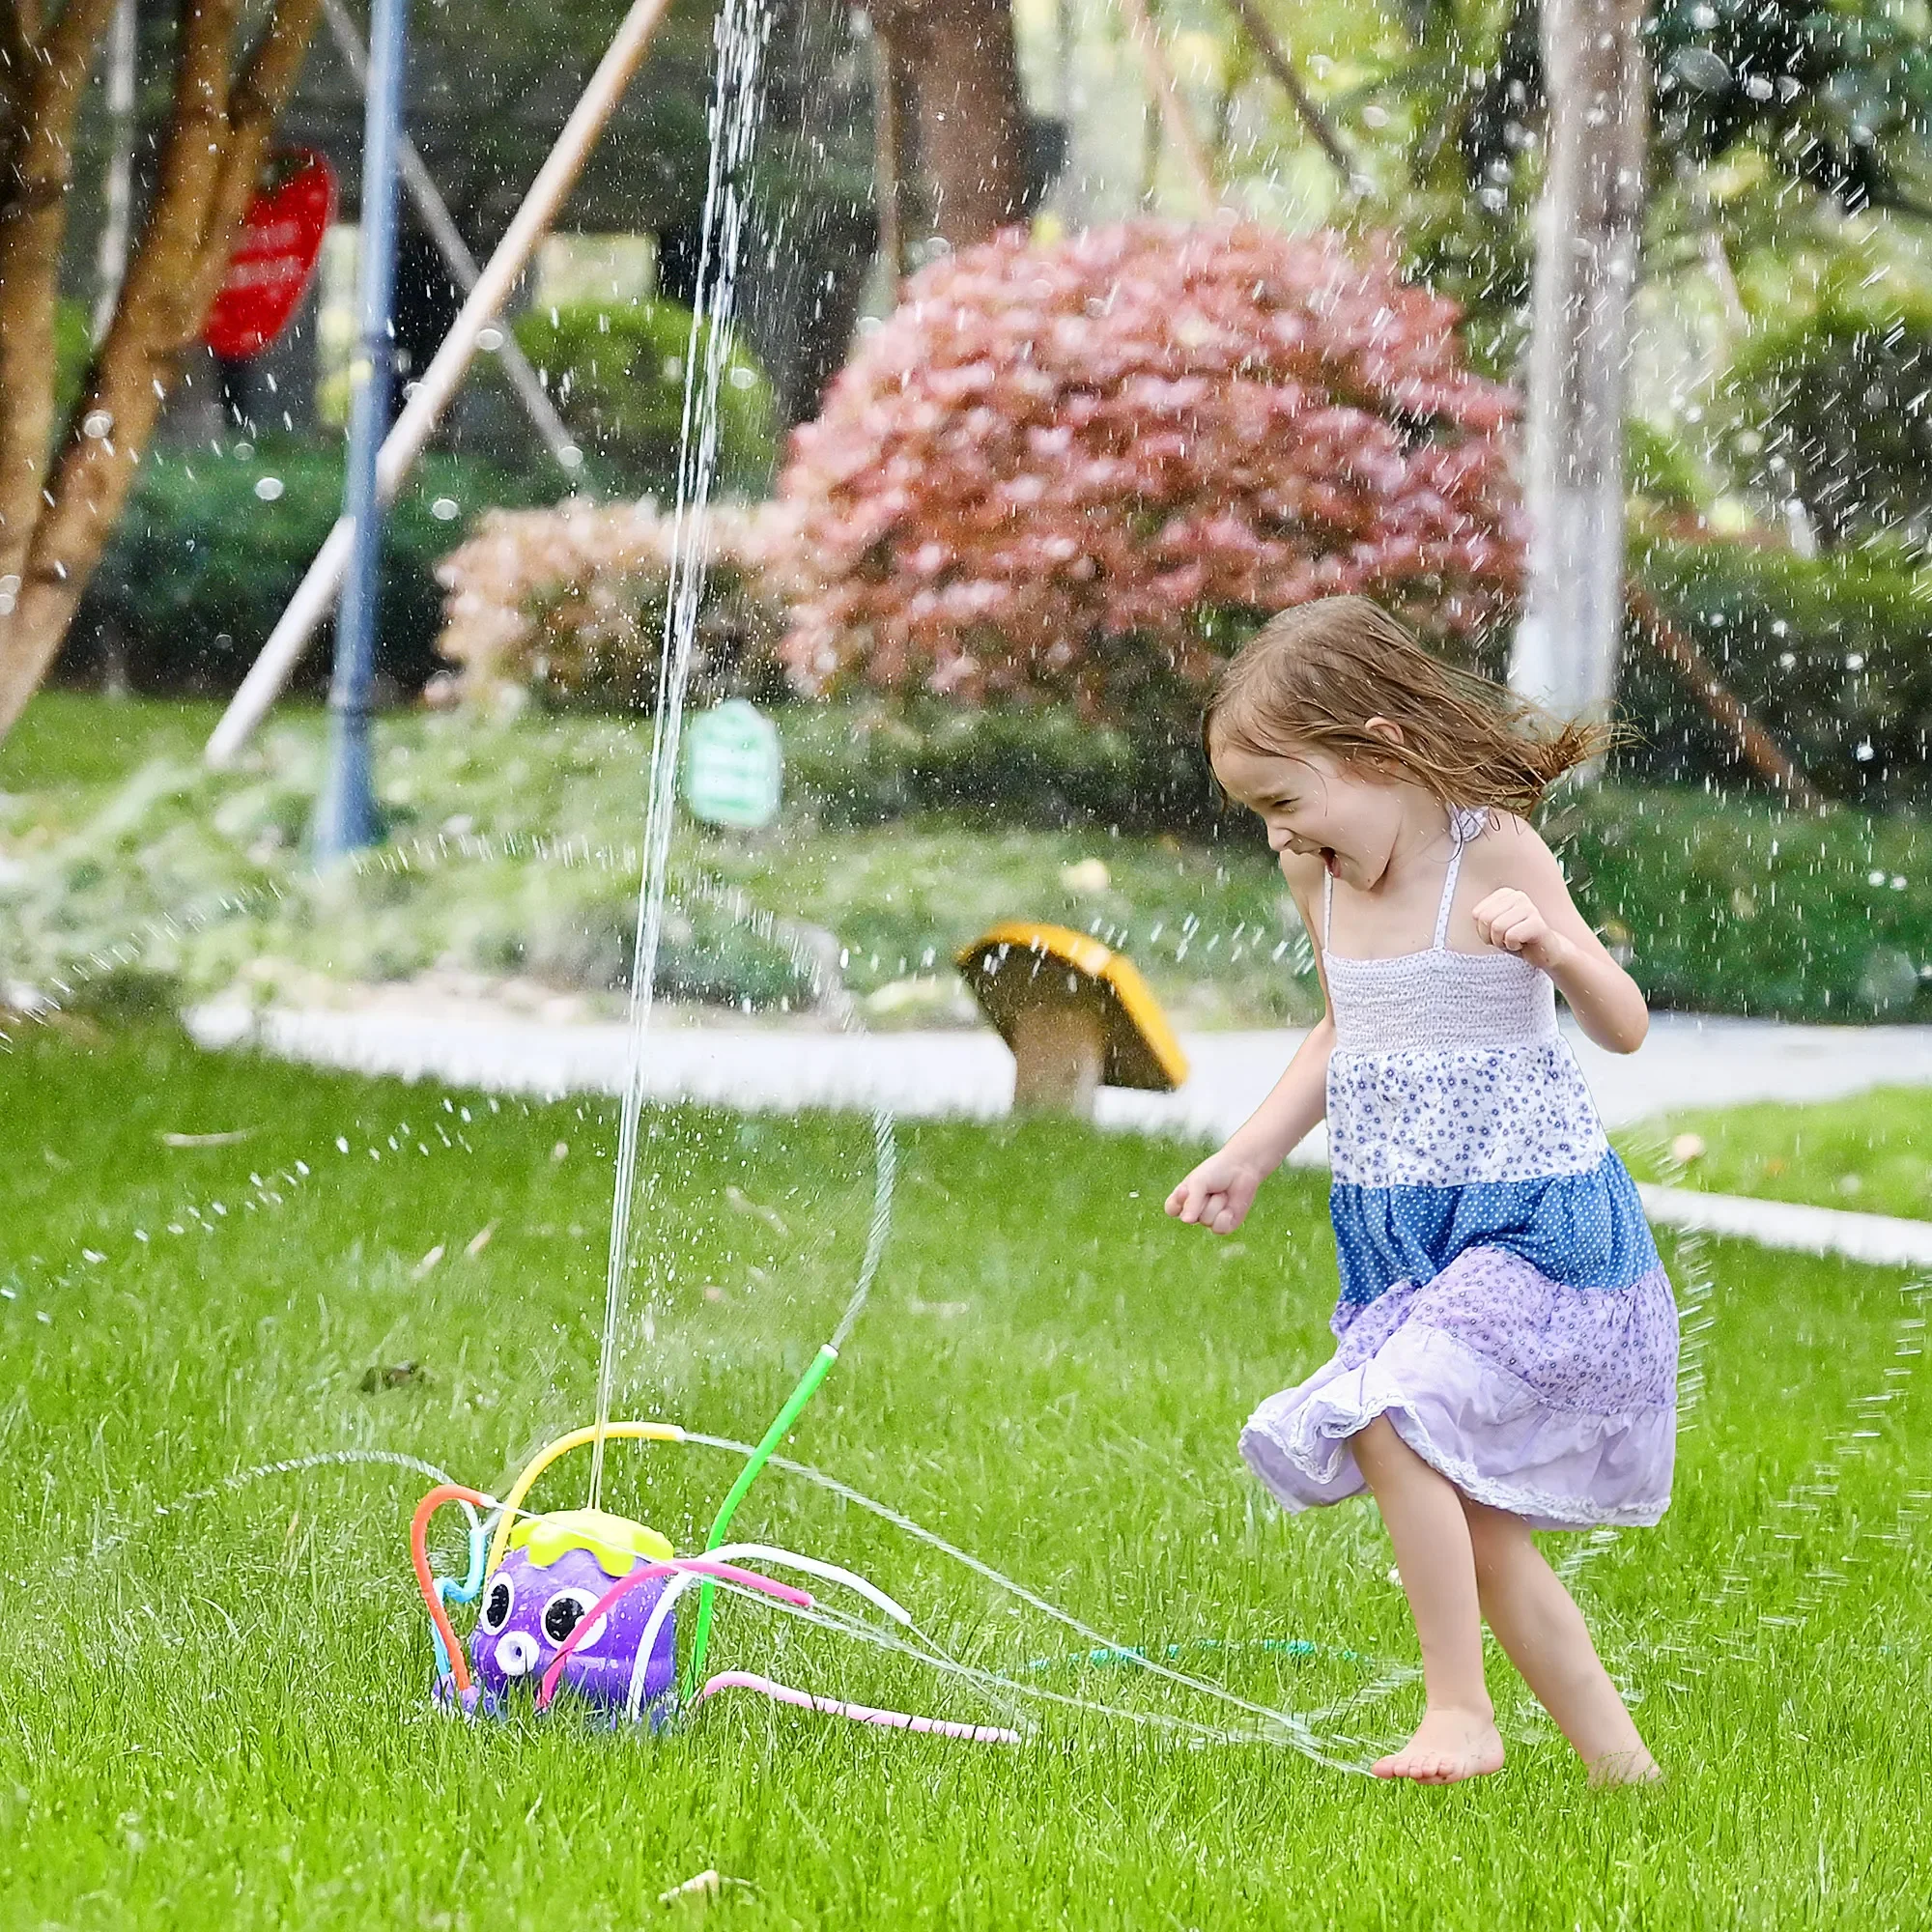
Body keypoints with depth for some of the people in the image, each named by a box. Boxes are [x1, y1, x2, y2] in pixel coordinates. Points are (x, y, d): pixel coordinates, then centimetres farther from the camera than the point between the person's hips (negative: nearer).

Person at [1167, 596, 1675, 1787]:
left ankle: (1461, 1715, -15)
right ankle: (1617, 1761, 19)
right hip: (1405, 1236, 8)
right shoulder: (1326, 880, 5)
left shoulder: (1493, 854, -15)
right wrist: (1251, 1157, 17)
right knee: (1473, 1519, 9)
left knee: (1393, 1417, -26)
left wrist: (1551, 946, -36)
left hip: (1536, 1224, -8)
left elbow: (1624, 1028, -17)